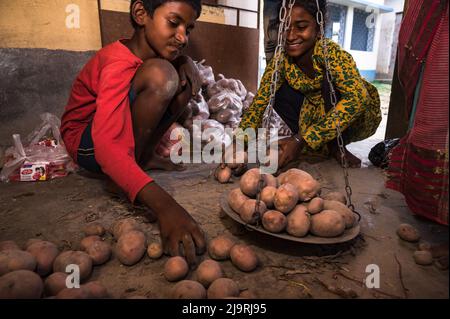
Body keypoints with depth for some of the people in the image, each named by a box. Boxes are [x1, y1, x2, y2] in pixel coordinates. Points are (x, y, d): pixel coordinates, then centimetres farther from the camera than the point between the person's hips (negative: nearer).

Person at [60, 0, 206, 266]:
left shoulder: (149, 50, -6)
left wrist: (187, 69, -14)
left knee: (187, 68, -3)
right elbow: (107, 147, -42)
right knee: (159, 74, -29)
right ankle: (136, 162, -15)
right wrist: (163, 205, -55)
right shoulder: (119, 62, -29)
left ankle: (144, 157, -3)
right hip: (86, 144, -8)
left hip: (121, 128, 8)